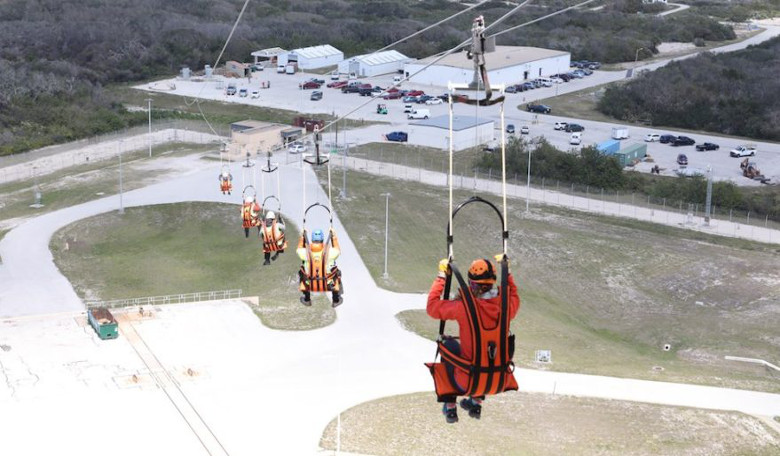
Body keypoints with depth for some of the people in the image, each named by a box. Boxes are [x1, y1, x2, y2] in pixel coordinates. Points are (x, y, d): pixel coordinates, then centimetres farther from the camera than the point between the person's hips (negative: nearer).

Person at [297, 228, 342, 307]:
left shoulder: (306, 252, -17)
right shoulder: (329, 251, -19)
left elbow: (299, 250, 9)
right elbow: (337, 250, 6)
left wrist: (302, 237, 18)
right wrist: (334, 237, 14)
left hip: (310, 285, 1)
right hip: (328, 285, -1)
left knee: (302, 272, 31)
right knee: (337, 273, 29)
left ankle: (307, 299, 42)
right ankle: (336, 300, 39)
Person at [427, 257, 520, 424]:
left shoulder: (464, 308, -24)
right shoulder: (506, 306, -11)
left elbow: (432, 307, -9)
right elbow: (514, 298, 15)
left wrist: (441, 276, -1)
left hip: (467, 383, -4)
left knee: (449, 345, 25)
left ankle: (450, 406, 31)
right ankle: (477, 401, 41)